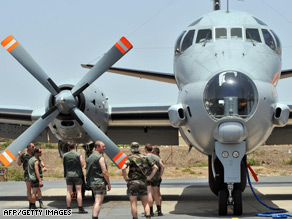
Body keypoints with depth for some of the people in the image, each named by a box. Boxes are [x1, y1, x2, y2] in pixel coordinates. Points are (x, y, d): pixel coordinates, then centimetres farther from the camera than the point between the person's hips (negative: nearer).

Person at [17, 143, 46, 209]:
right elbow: (19, 164, -5)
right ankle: (31, 204, 7)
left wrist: (44, 167, -3)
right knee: (29, 190, 0)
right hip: (27, 174, -3)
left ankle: (41, 203, 3)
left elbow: (40, 161, 15)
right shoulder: (24, 155, -1)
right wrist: (19, 156, -18)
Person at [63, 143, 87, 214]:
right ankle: (80, 208, -4)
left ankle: (68, 208, 5)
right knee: (78, 191, -1)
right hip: (77, 174, -3)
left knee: (69, 192, 5)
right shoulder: (78, 154, -7)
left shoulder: (65, 155, 2)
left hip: (68, 175, 3)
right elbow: (82, 164, -7)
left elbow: (63, 165, 9)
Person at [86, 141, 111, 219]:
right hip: (100, 182, -9)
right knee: (98, 203, -11)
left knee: (96, 202, 17)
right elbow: (104, 172, -16)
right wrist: (109, 184, -10)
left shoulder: (90, 157, 15)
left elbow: (88, 171, 18)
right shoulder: (100, 157, -12)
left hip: (92, 182, 9)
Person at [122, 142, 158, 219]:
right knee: (145, 203, 10)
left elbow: (123, 168, -22)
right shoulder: (145, 158, 9)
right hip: (143, 182, 4)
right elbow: (155, 167, 10)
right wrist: (150, 177, 10)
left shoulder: (130, 158, -5)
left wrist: (125, 177, -8)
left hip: (133, 182, -4)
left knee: (133, 203, 1)